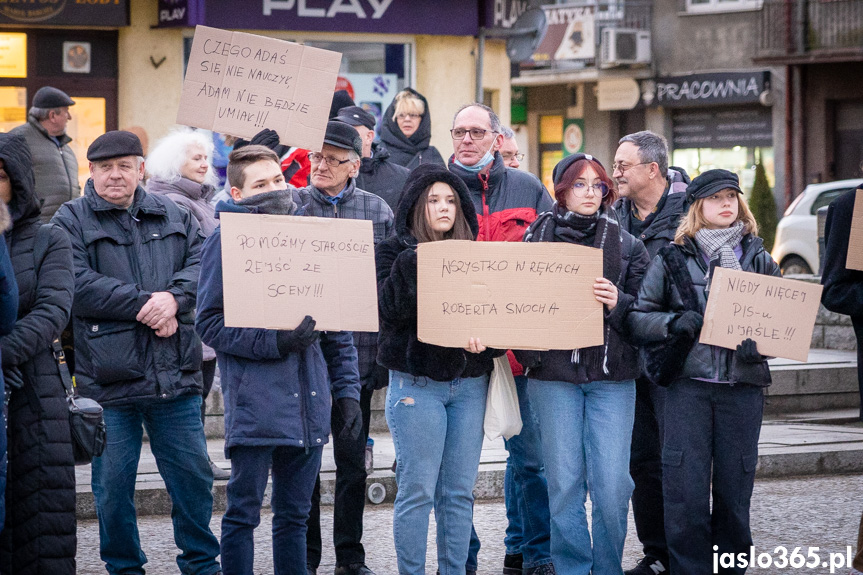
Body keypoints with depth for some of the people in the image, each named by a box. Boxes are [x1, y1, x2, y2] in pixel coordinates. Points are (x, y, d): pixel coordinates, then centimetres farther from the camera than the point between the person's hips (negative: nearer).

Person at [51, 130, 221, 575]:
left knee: (192, 473, 7)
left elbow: (201, 263, 4)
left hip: (175, 373, 3)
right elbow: (77, 285, -12)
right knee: (113, 483, 5)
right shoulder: (71, 221, 1)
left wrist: (174, 299, -16)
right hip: (108, 379, -3)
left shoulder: (174, 217, 14)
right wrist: (144, 304, -16)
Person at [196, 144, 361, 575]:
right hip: (255, 398, -5)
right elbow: (210, 323, -9)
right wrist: (275, 341, -20)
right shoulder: (228, 240, -5)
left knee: (295, 513, 13)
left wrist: (347, 389, 11)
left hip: (309, 399, 5)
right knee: (244, 511, 0)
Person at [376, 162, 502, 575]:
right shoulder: (395, 252, 2)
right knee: (417, 491, -5)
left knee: (460, 491, 6)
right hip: (417, 381, -4)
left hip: (469, 383, 4)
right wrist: (411, 262, -24)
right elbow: (390, 309, -12)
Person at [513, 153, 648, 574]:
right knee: (564, 481, 0)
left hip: (611, 374, 0)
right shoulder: (537, 238, 7)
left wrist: (617, 303, -14)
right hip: (553, 372, 0)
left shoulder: (626, 245, 10)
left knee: (612, 484, -5)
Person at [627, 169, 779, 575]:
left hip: (744, 383, 1)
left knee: (735, 486, 4)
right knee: (685, 486, -5)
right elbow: (637, 318, 4)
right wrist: (674, 322, -14)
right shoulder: (672, 259, 6)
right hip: (689, 381, -1)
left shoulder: (758, 258, 11)